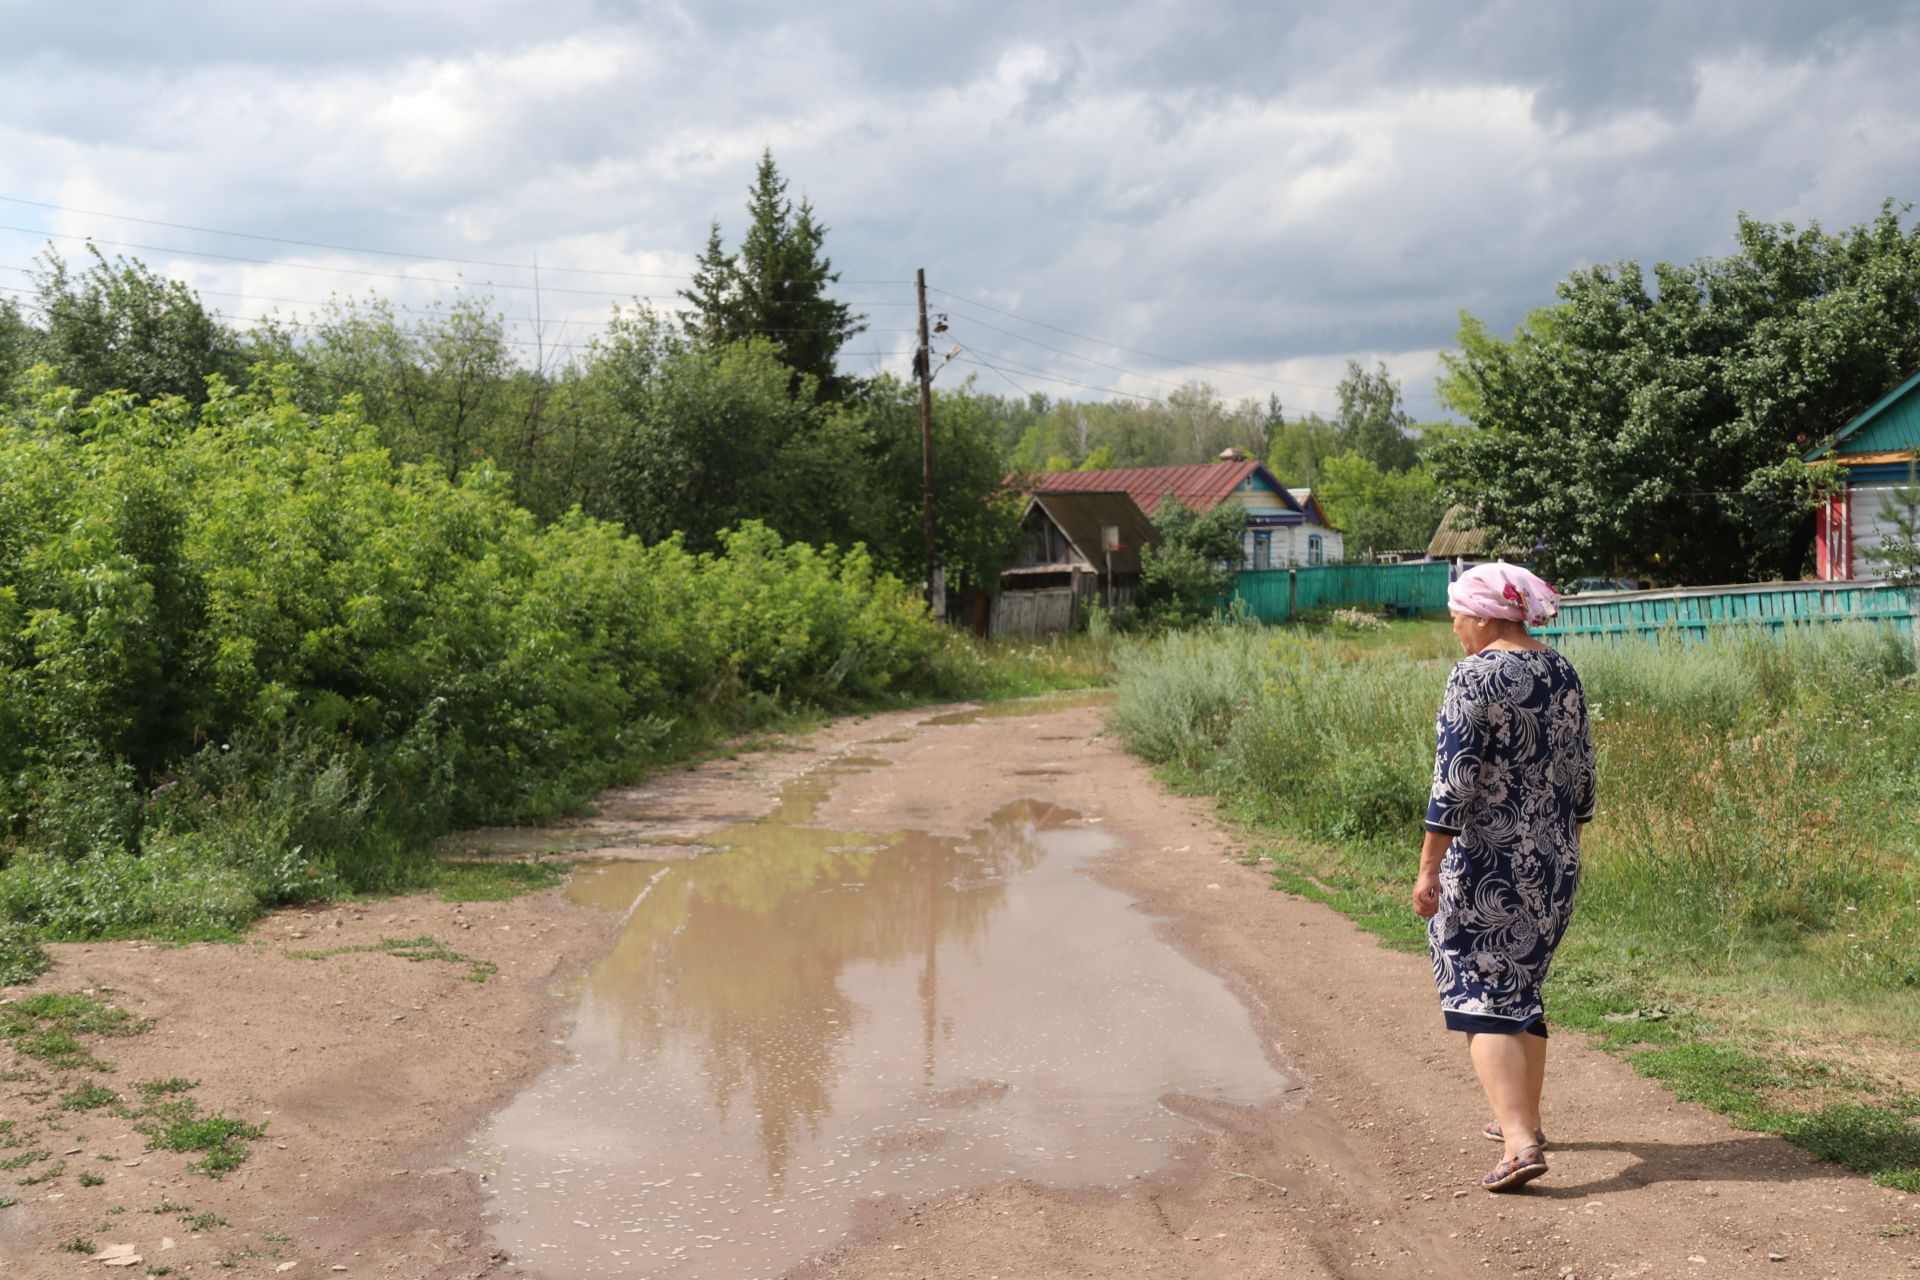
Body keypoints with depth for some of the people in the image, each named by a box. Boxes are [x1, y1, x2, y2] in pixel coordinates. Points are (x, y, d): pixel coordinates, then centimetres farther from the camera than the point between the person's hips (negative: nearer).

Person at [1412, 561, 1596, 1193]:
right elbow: (1582, 768, 13)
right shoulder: (1561, 672, 7)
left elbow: (1453, 778, -20)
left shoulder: (1475, 676, -15)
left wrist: (1429, 867, -17)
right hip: (1554, 859, 7)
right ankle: (1525, 1119, 32)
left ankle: (1520, 1143, -14)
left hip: (1486, 862, -7)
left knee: (1481, 997, -3)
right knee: (1522, 986, 22)